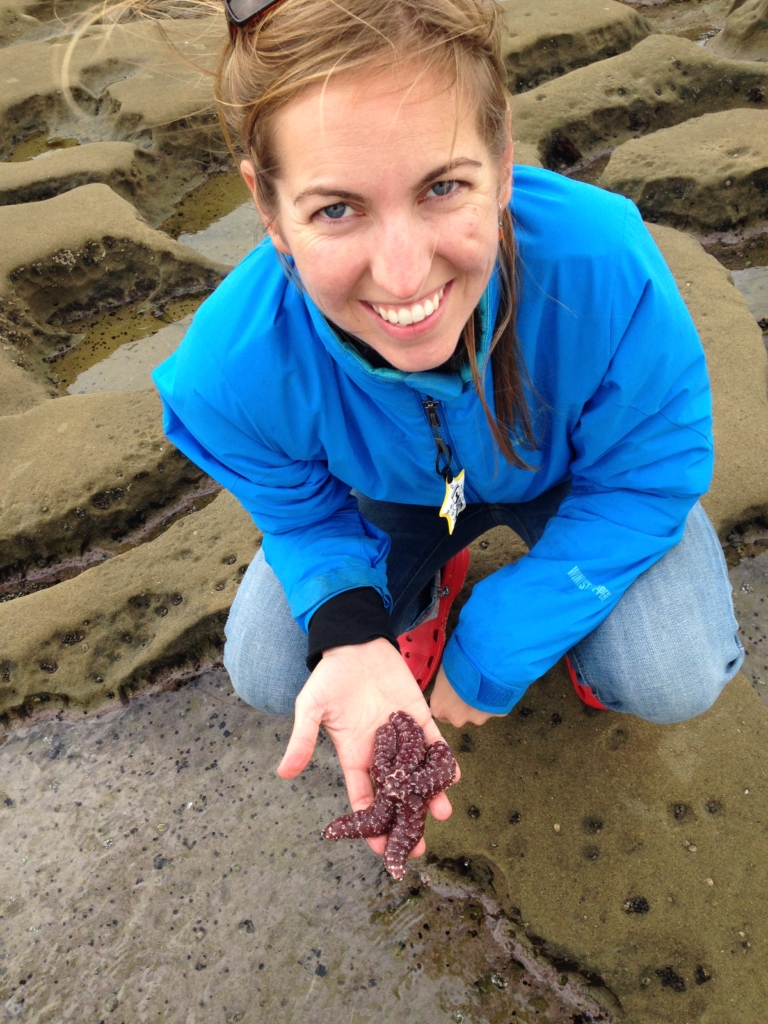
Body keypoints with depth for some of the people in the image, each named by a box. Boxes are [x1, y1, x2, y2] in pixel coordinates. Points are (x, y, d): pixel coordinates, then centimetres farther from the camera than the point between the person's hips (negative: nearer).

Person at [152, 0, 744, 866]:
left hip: (574, 481, 0)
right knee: (267, 672, -7)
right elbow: (304, 515, -13)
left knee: (673, 681, -19)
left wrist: (493, 653, -22)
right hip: (391, 497, 2)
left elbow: (648, 478, -22)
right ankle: (431, 581, 23)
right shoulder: (233, 372, -35)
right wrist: (353, 638, -35)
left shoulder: (604, 268, -40)